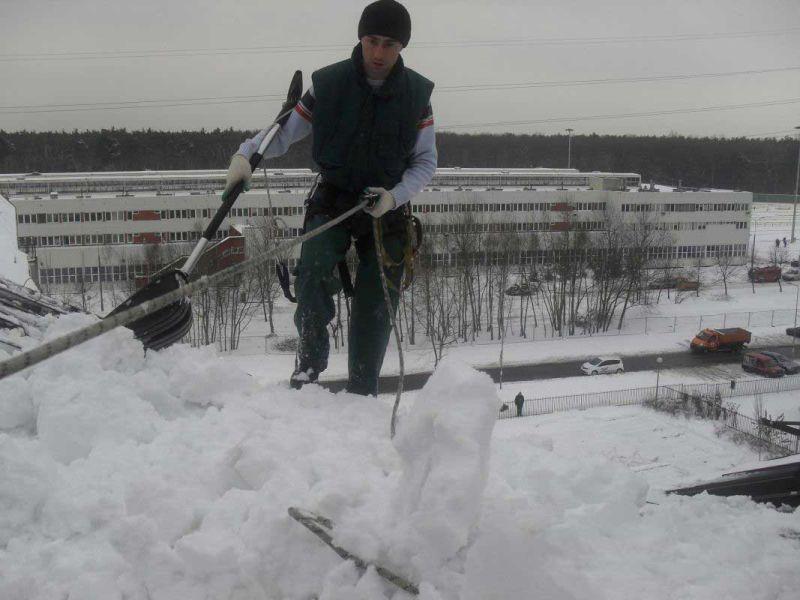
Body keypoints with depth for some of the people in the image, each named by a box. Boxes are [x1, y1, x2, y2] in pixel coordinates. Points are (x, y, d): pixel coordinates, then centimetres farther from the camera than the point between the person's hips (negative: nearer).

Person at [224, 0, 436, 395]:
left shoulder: (417, 94, -3)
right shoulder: (328, 84, -6)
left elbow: (426, 161, 2)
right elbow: (285, 129, 0)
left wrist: (395, 196, -15)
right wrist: (246, 154, -19)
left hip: (387, 207, 1)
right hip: (332, 201, -1)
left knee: (375, 307, 0)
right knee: (314, 270, -28)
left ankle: (362, 396, 11)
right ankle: (310, 359, -9)